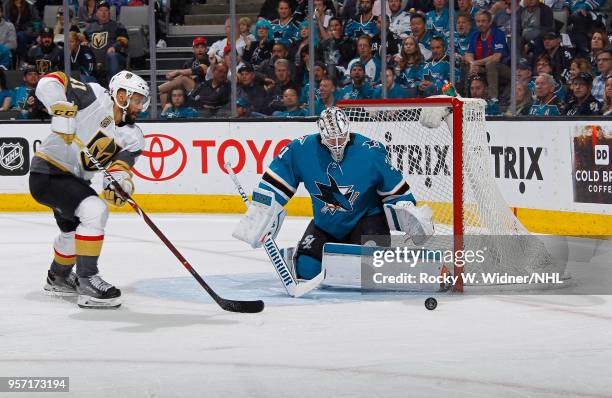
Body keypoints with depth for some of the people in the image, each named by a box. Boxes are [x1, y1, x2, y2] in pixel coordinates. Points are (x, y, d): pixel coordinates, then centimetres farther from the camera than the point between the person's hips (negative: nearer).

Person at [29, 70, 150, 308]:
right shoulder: (95, 97, -17)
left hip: (73, 180, 10)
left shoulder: (133, 137, 2)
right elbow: (49, 83, -21)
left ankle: (58, 278, 57)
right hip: (48, 173, -10)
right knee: (95, 211, -26)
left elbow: (122, 164, -13)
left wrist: (121, 181, -35)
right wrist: (63, 111, -34)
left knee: (74, 230, 30)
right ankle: (87, 280, -21)